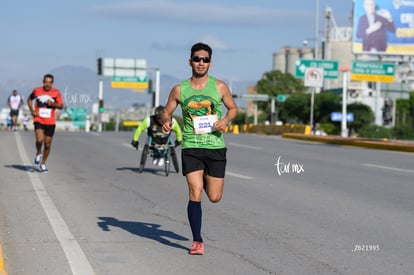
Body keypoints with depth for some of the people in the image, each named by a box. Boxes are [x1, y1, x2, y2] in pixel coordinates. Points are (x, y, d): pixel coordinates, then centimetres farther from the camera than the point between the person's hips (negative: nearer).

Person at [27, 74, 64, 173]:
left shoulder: (56, 93, -2)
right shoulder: (37, 91, -1)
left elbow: (61, 106, 2)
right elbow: (29, 99, 17)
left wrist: (53, 104, -18)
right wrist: (32, 110, 2)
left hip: (50, 122, 1)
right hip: (38, 120, -1)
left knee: (47, 144, 6)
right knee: (39, 140, -23)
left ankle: (43, 163, 26)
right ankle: (38, 153, 9)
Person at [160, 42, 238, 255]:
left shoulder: (219, 87, 2)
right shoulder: (179, 90, 3)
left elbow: (233, 108, 13)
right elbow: (166, 112, 12)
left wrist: (226, 120, -8)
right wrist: (166, 122, -12)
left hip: (216, 146, 1)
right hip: (191, 147, -1)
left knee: (214, 197, 4)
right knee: (195, 194, -11)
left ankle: (206, 180, 42)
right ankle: (197, 241, -3)